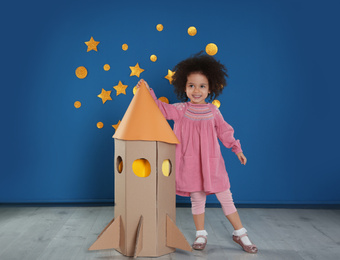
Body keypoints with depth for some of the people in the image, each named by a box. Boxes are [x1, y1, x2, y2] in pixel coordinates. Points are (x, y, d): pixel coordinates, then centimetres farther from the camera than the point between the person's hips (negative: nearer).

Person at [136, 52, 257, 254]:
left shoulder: (213, 111, 3)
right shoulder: (181, 110, 0)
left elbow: (224, 131, 11)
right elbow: (161, 108, 0)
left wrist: (236, 148, 10)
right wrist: (149, 92, -10)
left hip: (212, 161, 1)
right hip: (190, 162, 0)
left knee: (225, 197, 6)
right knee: (197, 198, 7)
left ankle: (240, 233, 20)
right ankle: (201, 235, 25)